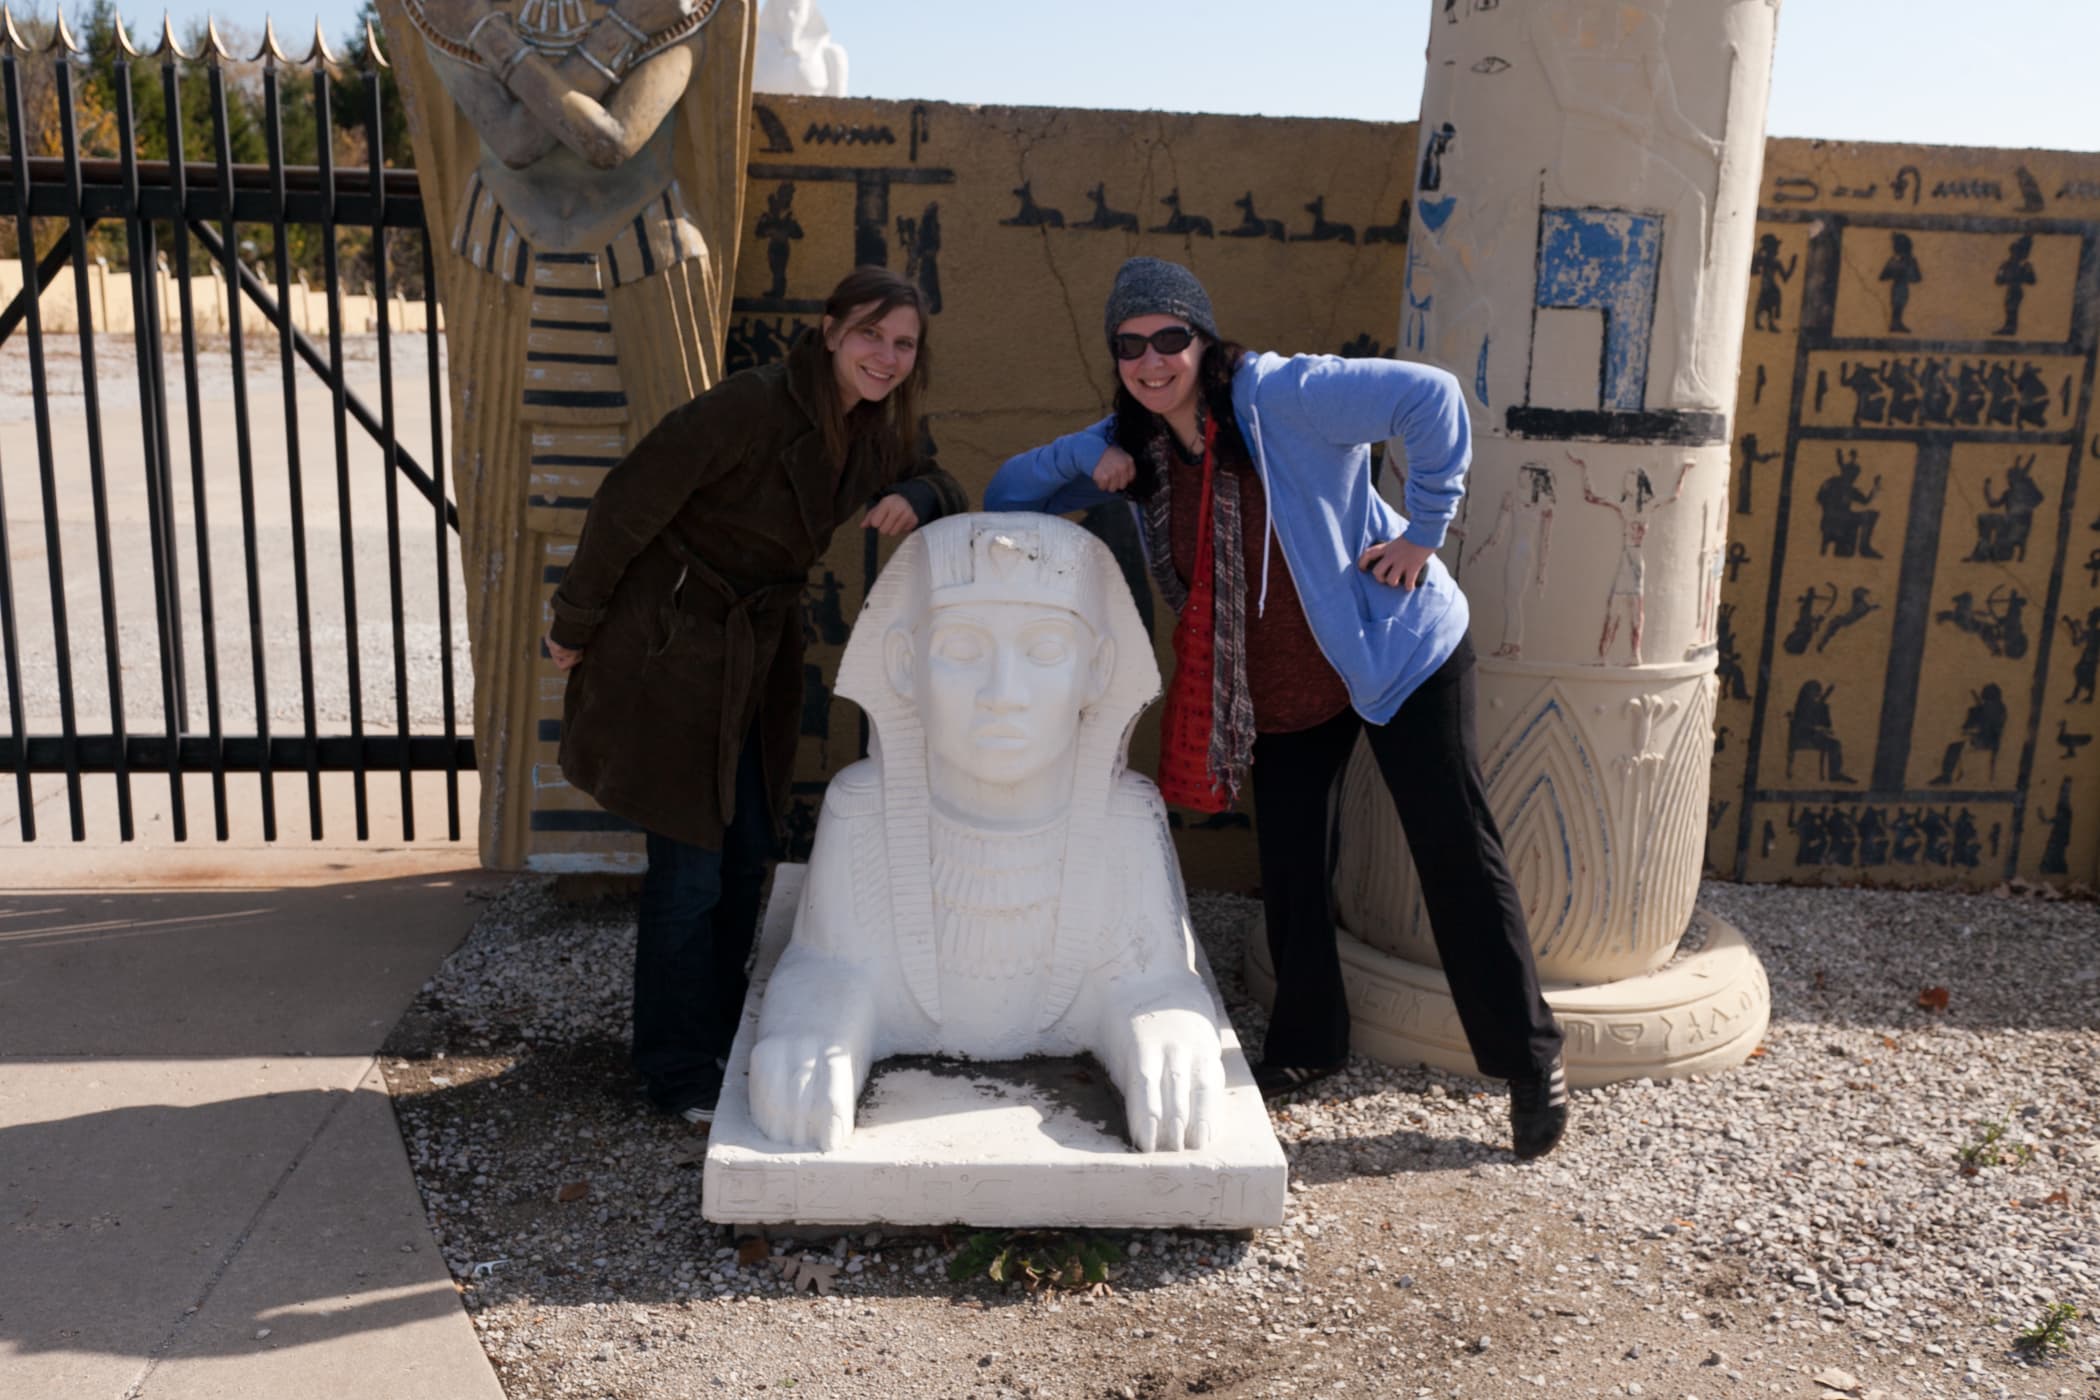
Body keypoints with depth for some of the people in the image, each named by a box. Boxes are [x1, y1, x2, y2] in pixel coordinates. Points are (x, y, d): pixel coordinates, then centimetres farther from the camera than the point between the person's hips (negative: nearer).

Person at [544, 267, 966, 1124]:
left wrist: (915, 499, -11)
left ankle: (718, 1042, 31)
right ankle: (680, 1077, 15)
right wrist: (575, 624, -11)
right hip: (671, 652, -7)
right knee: (690, 869, -1)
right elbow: (630, 503, -19)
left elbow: (944, 493, 15)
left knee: (746, 857, 14)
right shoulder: (753, 405, -23)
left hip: (758, 658, 8)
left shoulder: (876, 432, 1)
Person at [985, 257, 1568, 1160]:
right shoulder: (1135, 445, 0)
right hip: (1279, 691, 6)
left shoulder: (1278, 395, -20)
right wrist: (1083, 459, -13)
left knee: (1457, 853, -1)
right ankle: (1306, 1045, 31)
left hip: (1396, 651, -6)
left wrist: (1424, 532, -21)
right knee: (1289, 871, 11)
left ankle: (1530, 1059, 14)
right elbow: (1006, 496, 6)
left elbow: (1430, 398, -26)